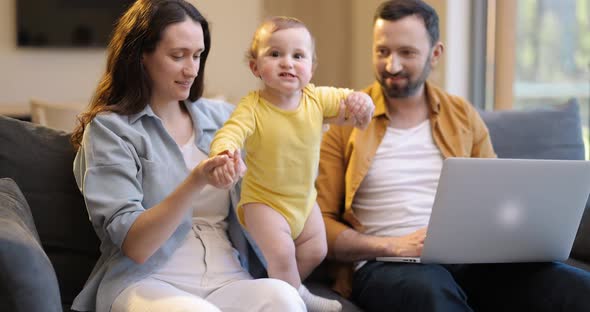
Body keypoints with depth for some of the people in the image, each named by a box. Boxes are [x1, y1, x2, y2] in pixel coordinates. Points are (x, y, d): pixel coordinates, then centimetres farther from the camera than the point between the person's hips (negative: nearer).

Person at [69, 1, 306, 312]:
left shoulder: (221, 116, 14)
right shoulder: (108, 128, -1)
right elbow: (133, 244, -10)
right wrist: (196, 182, -25)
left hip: (227, 279, 4)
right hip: (143, 282, -4)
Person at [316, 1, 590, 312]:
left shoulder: (463, 116, 15)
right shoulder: (344, 122, 4)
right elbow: (319, 222, 1)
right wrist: (393, 246, -15)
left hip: (467, 258, 3)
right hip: (385, 264, -3)